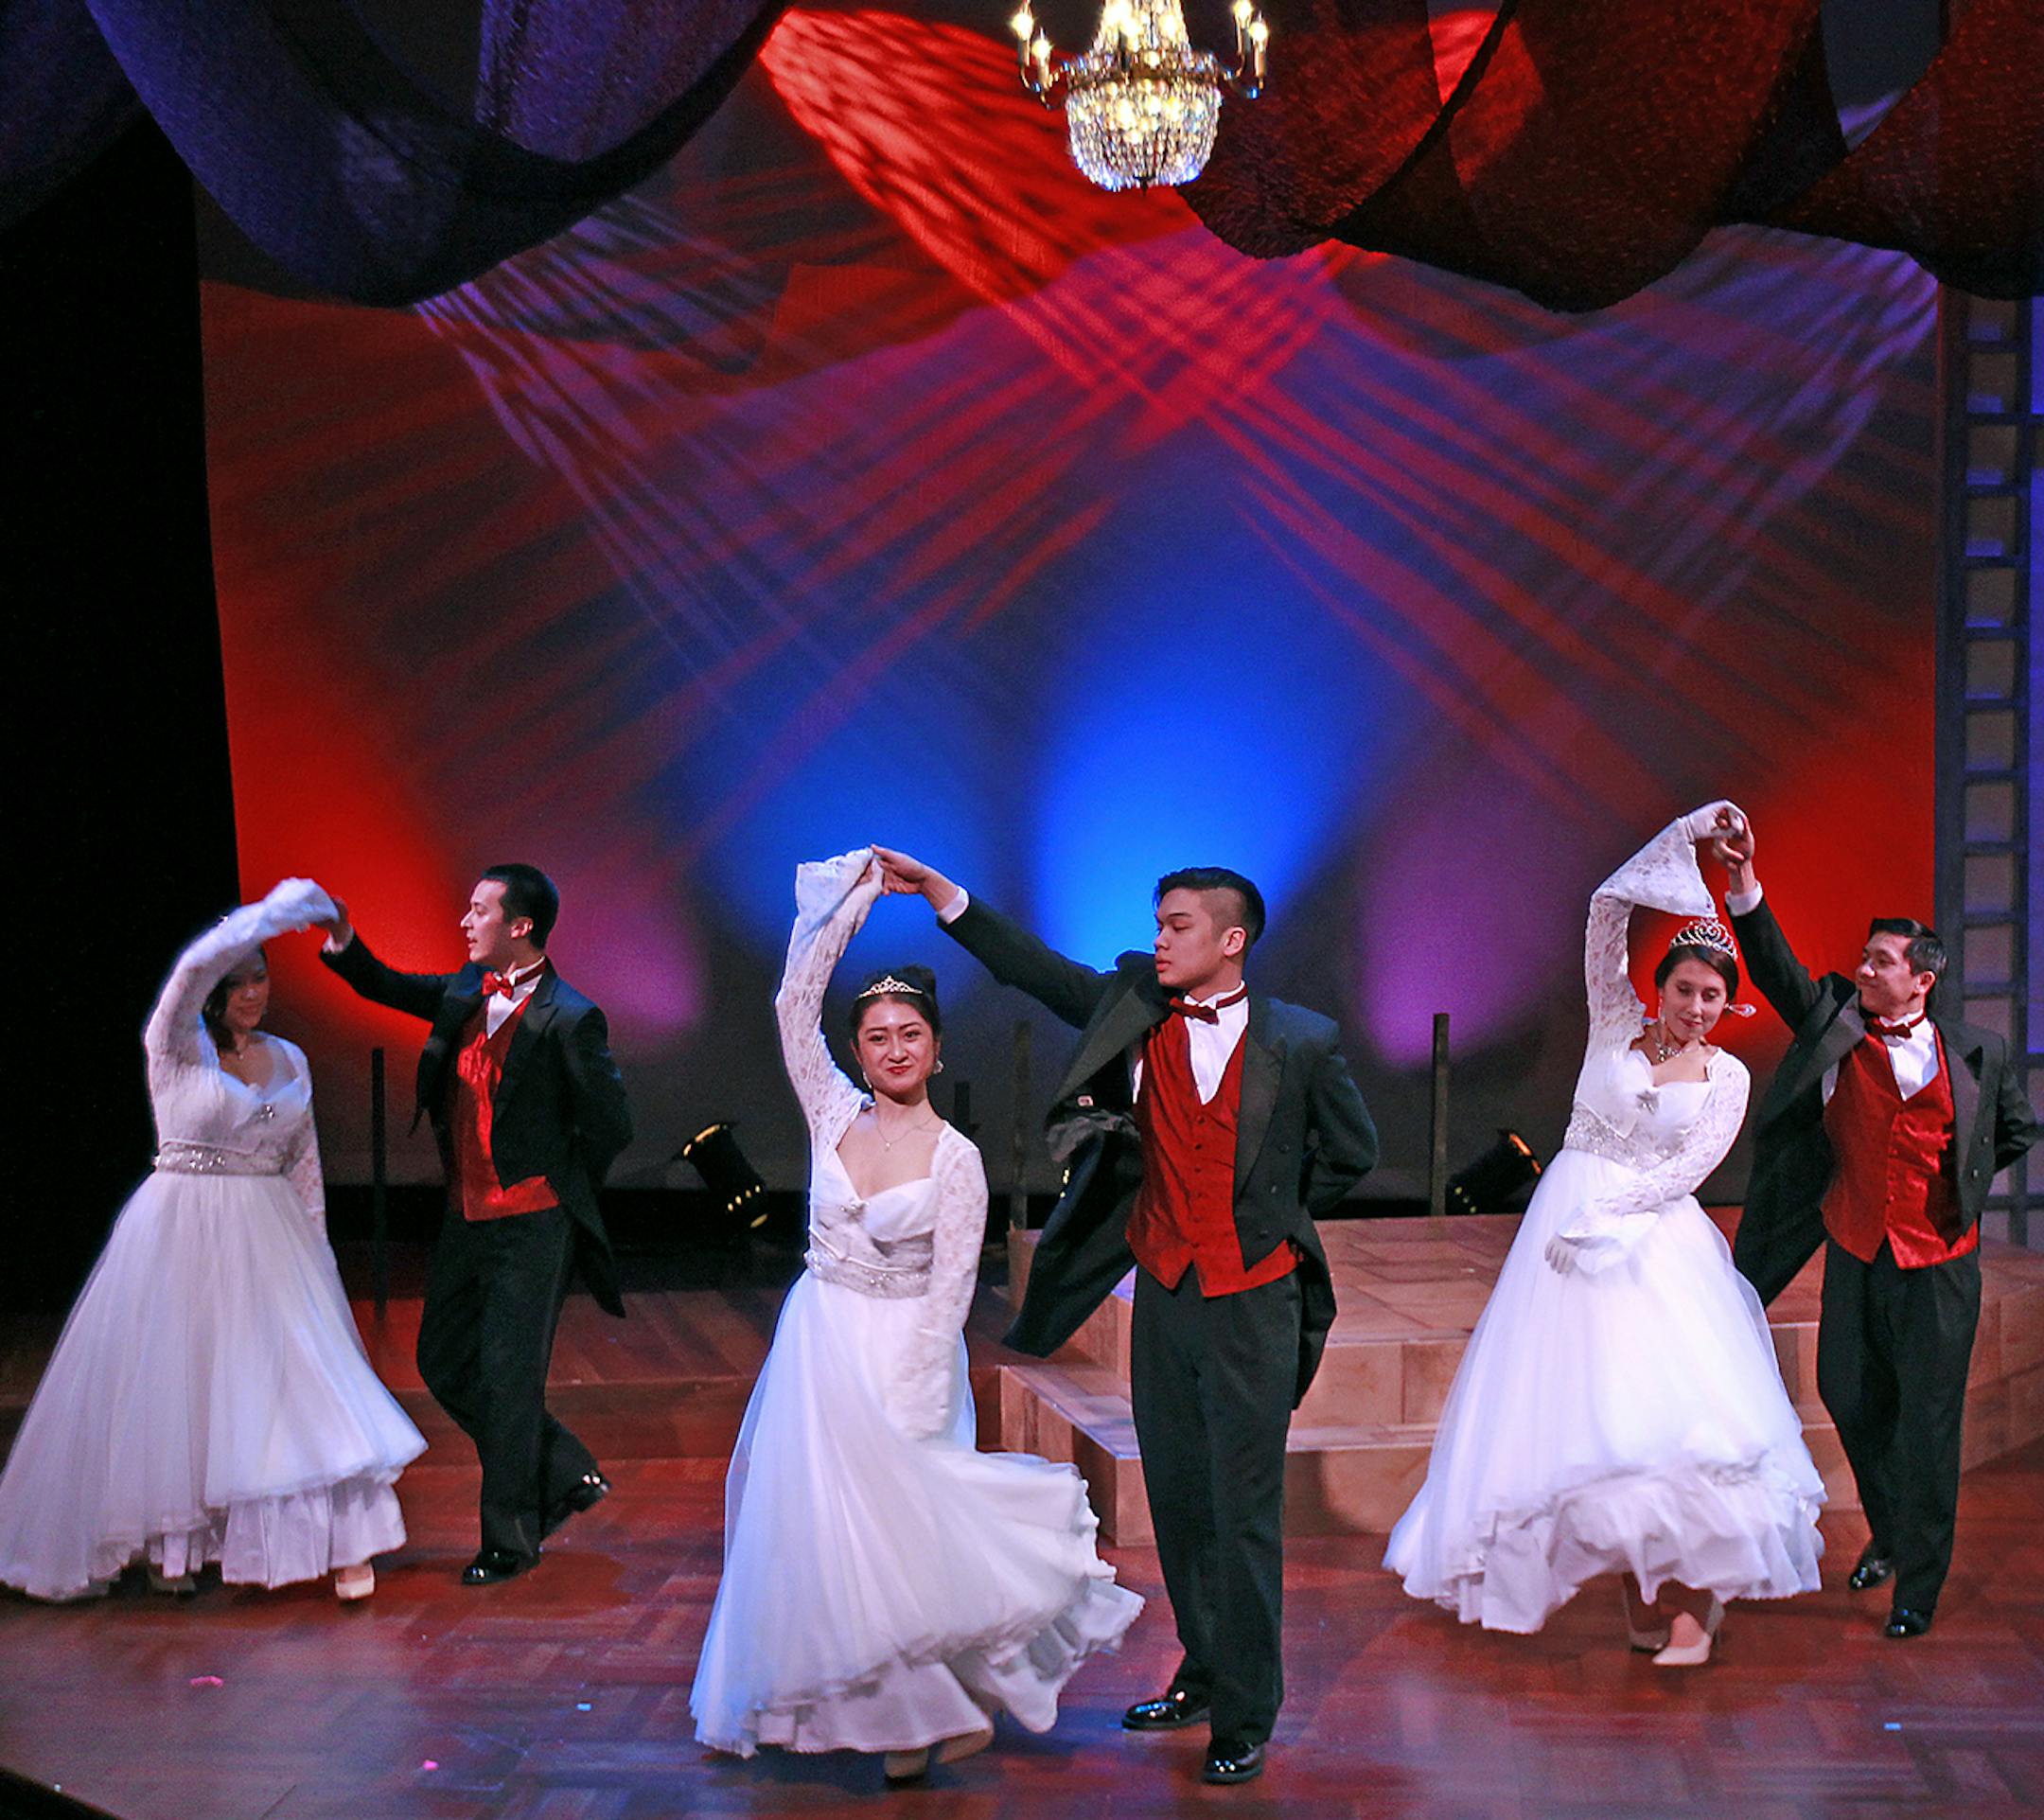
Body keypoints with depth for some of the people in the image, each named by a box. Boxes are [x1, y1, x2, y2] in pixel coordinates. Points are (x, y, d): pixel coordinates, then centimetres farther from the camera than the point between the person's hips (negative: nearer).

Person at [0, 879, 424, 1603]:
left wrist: (314, 1249, 11)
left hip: (269, 1244, 4)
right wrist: (277, 910, -22)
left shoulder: (289, 1060, 8)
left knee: (300, 1377, -1)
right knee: (173, 1384, 3)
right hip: (182, 1237, -4)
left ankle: (339, 1542, 1)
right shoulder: (176, 1046, -6)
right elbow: (198, 964, -25)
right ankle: (167, 1542, 19)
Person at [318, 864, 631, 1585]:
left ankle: (510, 1540, 17)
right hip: (467, 1217, 8)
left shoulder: (569, 1020, -18)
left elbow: (611, 1126, -12)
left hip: (530, 1227, -8)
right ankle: (566, 1476, 29)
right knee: (445, 1362, 14)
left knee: (509, 1377, 1)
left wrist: (555, 1184, 0)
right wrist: (345, 949, 2)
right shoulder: (469, 990, 4)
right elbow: (392, 989, 20)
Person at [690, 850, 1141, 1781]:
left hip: (900, 1356, -4)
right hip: (815, 1345, 5)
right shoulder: (834, 1114, 1)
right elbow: (796, 1004, -4)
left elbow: (949, 1292, -11)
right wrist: (848, 903, -8)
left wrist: (904, 1408, -14)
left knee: (886, 1523, -6)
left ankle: (932, 1711, 12)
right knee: (809, 1520, 9)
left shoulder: (955, 1160, -10)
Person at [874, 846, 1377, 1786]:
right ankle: (1203, 1676, 30)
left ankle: (1244, 1719, 9)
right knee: (1177, 1500, 14)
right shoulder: (1134, 1009, 2)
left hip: (1252, 1303, -4)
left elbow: (1352, 1151, 7)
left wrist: (1270, 1213, 5)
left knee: (1243, 1512, -1)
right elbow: (1038, 971, 3)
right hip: (1163, 1293, 4)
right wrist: (942, 894, -4)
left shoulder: (1301, 1042, -6)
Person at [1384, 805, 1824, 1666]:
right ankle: (1637, 1599, 4)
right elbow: (1609, 906, 0)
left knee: (1678, 1404, -14)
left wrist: (1601, 1221, -14)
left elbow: (1688, 1167, -4)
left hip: (1656, 1238, -1)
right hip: (1569, 1220, 1)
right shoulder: (1617, 1024, 6)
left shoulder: (1726, 1076, 5)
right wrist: (1686, 834, -1)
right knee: (1580, 1396, -3)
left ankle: (1688, 1603, -16)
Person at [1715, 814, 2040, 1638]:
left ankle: (1918, 1588, 14)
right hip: (1855, 1252, 2)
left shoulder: (1975, 1053, -2)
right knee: (1849, 1395, 12)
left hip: (1937, 1263, -2)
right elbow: (1779, 972, -13)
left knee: (1926, 1419, 1)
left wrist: (1956, 1181, 7)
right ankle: (1888, 1532, 38)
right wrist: (1745, 888, -25)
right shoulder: (1836, 1025, 0)